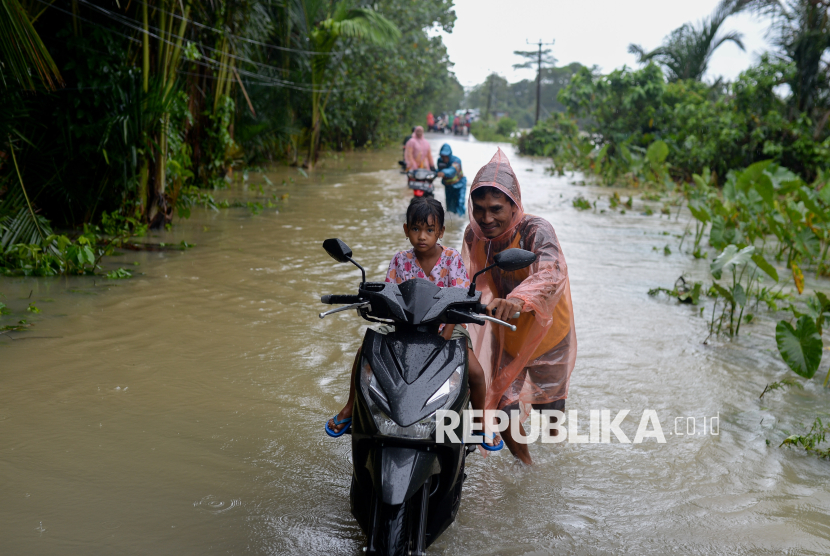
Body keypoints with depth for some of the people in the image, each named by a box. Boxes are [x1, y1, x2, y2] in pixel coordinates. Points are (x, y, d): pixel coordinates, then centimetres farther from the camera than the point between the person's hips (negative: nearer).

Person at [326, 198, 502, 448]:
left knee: (475, 371, -23)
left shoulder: (452, 259, -9)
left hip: (445, 325, -2)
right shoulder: (401, 260, -2)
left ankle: (481, 422, 8)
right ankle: (350, 407, 9)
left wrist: (444, 337, -25)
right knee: (365, 353, -17)